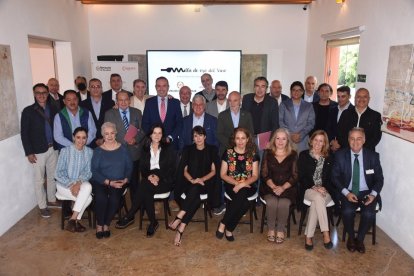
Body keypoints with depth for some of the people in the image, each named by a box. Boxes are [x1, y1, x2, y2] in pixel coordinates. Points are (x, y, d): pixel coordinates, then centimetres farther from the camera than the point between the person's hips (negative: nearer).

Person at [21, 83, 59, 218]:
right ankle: (42, 206, 19)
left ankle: (52, 200, 33)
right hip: (38, 151, -3)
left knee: (53, 176, 15)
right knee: (39, 179, 6)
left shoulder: (53, 109, 4)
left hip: (53, 148, 4)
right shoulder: (28, 111, -6)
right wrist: (29, 152, -10)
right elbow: (24, 133, -6)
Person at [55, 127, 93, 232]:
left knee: (88, 187, -33)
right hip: (64, 184, -3)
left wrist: (79, 182, -23)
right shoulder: (65, 151, -9)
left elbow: (88, 172, -4)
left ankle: (73, 219, -19)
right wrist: (71, 184, -22)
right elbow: (58, 173, -9)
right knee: (88, 198, -28)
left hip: (81, 183, 3)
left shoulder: (90, 152, -1)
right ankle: (76, 220, -7)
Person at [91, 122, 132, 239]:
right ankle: (99, 224, -5)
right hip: (100, 182, -1)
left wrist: (125, 180, -12)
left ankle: (106, 224, -5)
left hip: (119, 182, 1)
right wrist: (109, 182, -15)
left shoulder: (123, 149, 8)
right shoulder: (98, 151, 4)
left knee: (114, 198, -29)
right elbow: (94, 171, -5)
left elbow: (129, 167, 6)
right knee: (101, 197, -30)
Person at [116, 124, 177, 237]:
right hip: (149, 178, 3)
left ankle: (129, 217, -23)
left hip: (165, 180, -3)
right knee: (146, 192, -33)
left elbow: (171, 168, -1)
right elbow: (142, 167, 8)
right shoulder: (145, 148, 15)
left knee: (144, 186, -32)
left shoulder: (168, 148, 7)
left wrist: (158, 176, -17)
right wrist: (149, 176, -14)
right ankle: (153, 222, -22)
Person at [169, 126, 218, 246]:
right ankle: (181, 227, -36)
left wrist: (202, 179, -14)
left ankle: (178, 218, -39)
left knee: (195, 189, -36)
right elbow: (185, 171, 8)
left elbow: (213, 171, 4)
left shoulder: (212, 150, 10)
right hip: (190, 183, 1)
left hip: (205, 183, -1)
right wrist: (192, 180, -14)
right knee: (195, 196, -33)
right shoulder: (188, 150, 14)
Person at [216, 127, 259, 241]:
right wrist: (237, 183, -14)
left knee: (241, 193, -34)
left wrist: (242, 184, -17)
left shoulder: (253, 154, 4)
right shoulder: (228, 153, 3)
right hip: (231, 185, -1)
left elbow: (255, 176, 1)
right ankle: (229, 229, -11)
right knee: (244, 203, -31)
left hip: (248, 186, 1)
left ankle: (223, 224, -17)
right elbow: (223, 174, 2)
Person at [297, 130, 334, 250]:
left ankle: (308, 236, -27)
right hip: (308, 189, -1)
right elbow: (301, 176, -1)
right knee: (318, 198, -35)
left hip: (324, 191, 1)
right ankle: (325, 234, -34)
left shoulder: (328, 158, 13)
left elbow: (330, 178, 8)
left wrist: (324, 188, -12)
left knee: (316, 202, -32)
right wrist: (314, 187, -15)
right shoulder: (304, 155, 6)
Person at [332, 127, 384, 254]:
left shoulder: (373, 156, -1)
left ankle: (360, 239, 5)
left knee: (369, 213, -25)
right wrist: (346, 193, -17)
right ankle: (351, 237, 4)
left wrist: (373, 194, -16)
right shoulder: (340, 155, -3)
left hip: (366, 193, 1)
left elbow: (379, 178, 2)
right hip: (348, 192, 0)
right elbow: (335, 177, -2)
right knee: (347, 211, -28)